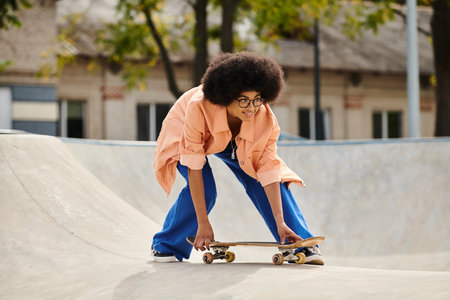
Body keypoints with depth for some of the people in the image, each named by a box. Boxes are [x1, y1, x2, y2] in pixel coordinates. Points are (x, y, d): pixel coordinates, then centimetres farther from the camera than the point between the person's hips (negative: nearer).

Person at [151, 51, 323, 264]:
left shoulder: (266, 120, -34)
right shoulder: (198, 107, -43)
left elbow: (268, 171, -27)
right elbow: (194, 166, -39)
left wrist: (280, 224, -33)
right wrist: (203, 223, -39)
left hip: (235, 143, 3)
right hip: (187, 138, -3)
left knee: (264, 183, -15)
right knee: (204, 190, -25)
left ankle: (301, 245, -4)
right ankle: (166, 246, -4)